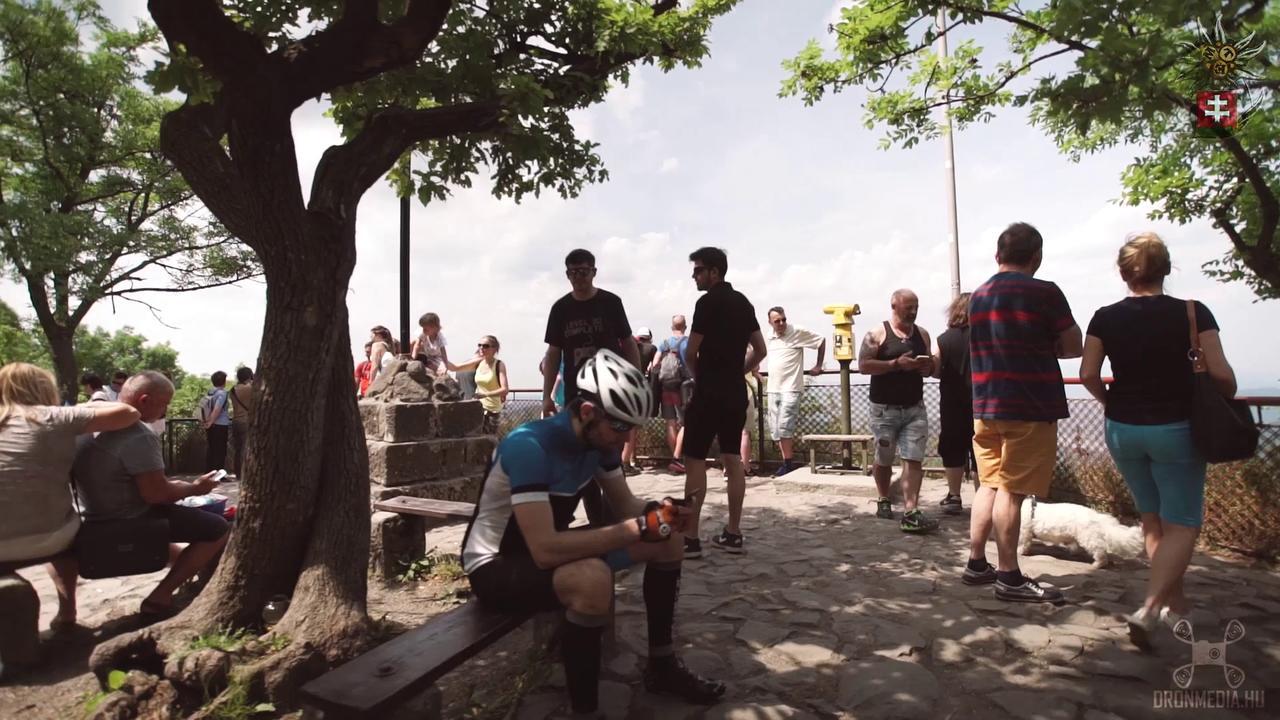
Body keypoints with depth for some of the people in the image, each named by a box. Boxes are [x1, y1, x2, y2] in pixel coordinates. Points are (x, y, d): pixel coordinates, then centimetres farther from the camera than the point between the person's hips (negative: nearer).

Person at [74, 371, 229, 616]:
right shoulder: (139, 436, -25)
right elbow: (155, 494, -25)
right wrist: (194, 488, -8)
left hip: (99, 518, 10)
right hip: (127, 523, -10)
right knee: (217, 528, -9)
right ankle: (160, 596, -4)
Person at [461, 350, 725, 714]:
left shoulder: (599, 439, -7)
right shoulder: (529, 446, -32)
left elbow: (625, 506, 3)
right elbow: (546, 550, -38)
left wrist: (658, 512, -19)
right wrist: (637, 529, -36)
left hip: (547, 546, 8)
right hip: (497, 565, -8)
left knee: (668, 540, 1)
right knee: (593, 577, -39)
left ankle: (662, 666, 14)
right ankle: (584, 707, -18)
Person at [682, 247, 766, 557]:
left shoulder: (708, 302, -12)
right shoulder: (743, 302, 12)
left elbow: (691, 353, -13)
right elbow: (760, 350, 16)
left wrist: (700, 376, 6)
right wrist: (736, 373, 14)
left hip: (709, 392, -8)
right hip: (736, 392, 8)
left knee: (695, 461, -2)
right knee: (733, 460, 9)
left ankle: (691, 538, 0)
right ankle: (733, 534, 14)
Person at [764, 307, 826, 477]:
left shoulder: (797, 332, -7)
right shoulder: (769, 338, 11)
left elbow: (821, 341, 0)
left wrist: (818, 366, 1)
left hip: (790, 389, -7)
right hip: (773, 389, 7)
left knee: (784, 427, -14)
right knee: (775, 429, 7)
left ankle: (788, 464, -3)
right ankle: (787, 462, 17)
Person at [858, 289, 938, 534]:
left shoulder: (922, 334, 9)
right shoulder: (877, 334, -6)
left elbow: (931, 366, 19)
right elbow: (863, 366, -14)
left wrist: (929, 367, -6)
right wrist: (896, 363, -22)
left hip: (915, 408, 3)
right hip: (884, 408, -3)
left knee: (914, 460, -7)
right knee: (883, 460, 11)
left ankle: (910, 514, -10)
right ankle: (884, 500, 34)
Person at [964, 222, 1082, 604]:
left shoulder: (977, 297, 10)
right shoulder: (1044, 293, -9)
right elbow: (1074, 347, -3)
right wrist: (1049, 345, 14)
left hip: (985, 407, 6)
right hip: (1030, 409, -6)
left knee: (989, 483, 13)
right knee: (1012, 490, -2)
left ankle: (976, 564, 19)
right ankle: (1009, 577, 6)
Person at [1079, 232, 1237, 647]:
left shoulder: (1106, 318, -3)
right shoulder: (1192, 313, -8)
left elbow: (1088, 375, -5)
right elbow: (1220, 374, -12)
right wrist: (1227, 402, 9)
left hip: (1122, 430, 3)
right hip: (1175, 429, -3)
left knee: (1153, 518, 21)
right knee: (1182, 524, 7)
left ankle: (1175, 602, 32)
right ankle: (1149, 609, -8)